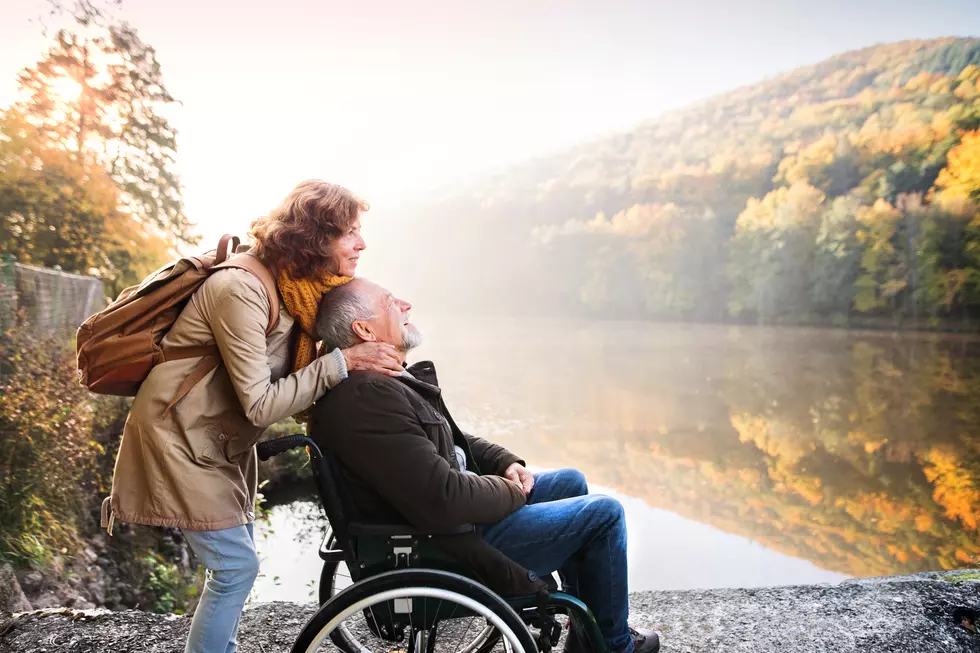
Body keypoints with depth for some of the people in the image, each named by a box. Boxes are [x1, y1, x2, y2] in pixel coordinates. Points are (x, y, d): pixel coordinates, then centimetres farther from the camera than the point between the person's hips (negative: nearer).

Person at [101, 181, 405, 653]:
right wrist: (342, 361, -30)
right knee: (237, 566, -5)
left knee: (235, 559, 16)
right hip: (180, 440, -9)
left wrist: (373, 339, -14)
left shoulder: (297, 290, -1)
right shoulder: (242, 289, -28)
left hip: (224, 443, 9)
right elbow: (260, 405, -29)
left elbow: (299, 380, -2)